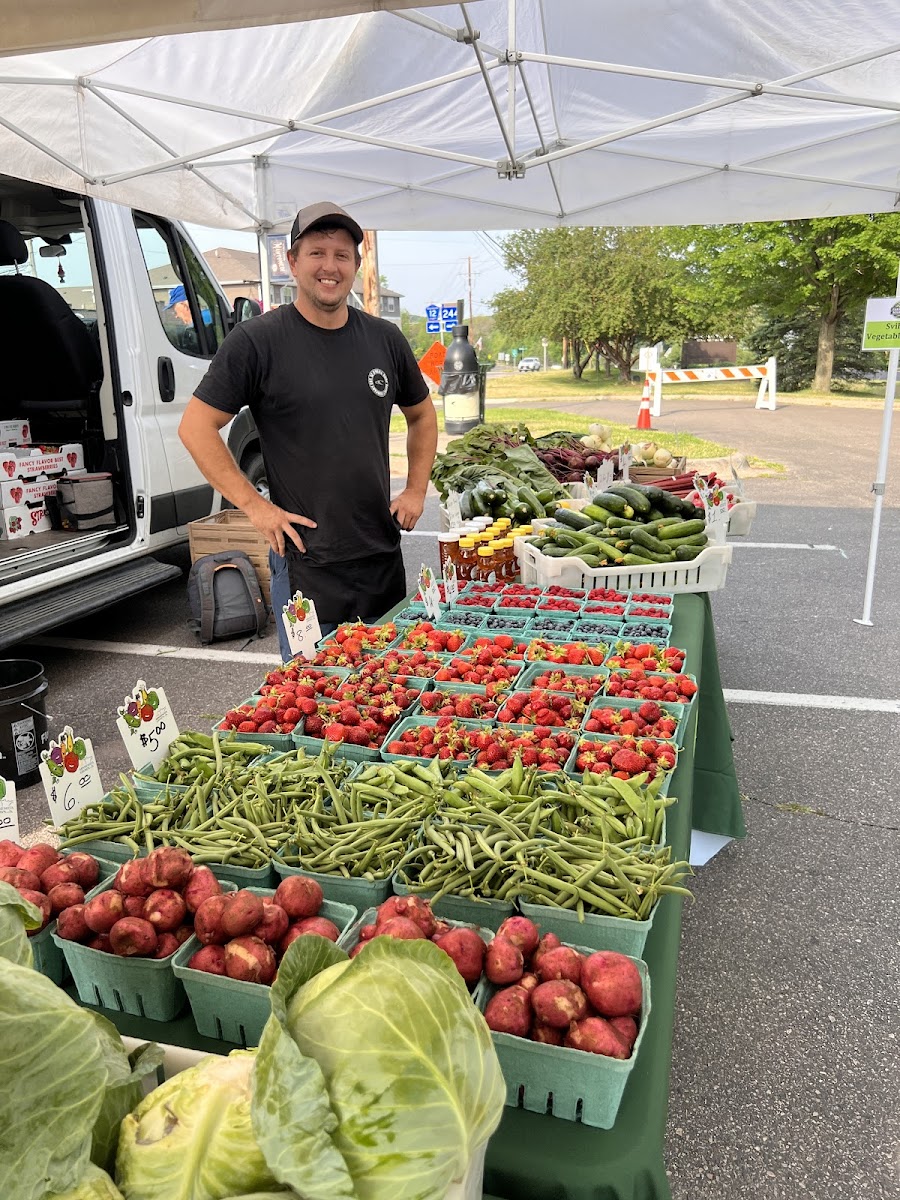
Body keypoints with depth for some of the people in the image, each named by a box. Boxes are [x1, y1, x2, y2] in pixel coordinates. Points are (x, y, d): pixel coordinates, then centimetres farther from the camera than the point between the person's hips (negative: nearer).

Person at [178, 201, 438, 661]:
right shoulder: (256, 341, -6)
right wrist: (255, 506, -11)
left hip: (384, 559, 5)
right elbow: (196, 426, -5)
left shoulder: (385, 339, 8)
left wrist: (416, 491, 10)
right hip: (306, 563, -4)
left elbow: (422, 415, 22)